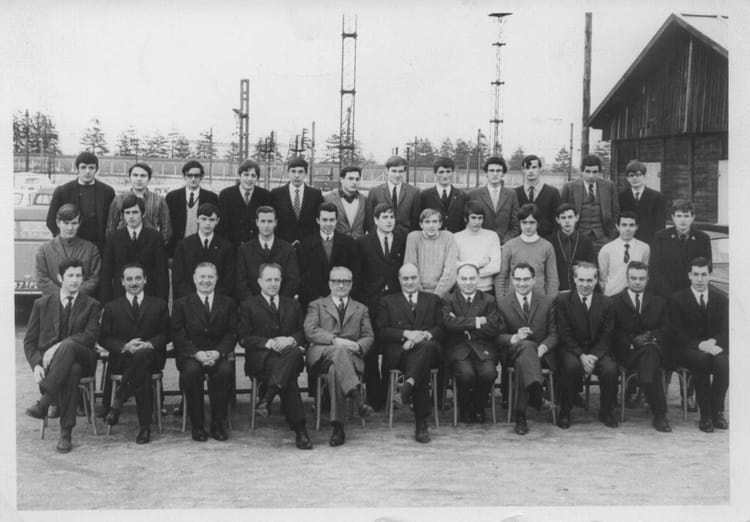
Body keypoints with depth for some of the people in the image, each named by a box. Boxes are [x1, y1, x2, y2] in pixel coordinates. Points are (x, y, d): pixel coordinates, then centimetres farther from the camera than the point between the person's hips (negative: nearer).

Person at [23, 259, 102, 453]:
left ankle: (44, 401, -42)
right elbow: (29, 341, 12)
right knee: (72, 370, -38)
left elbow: (90, 336, -5)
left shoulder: (92, 305, 12)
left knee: (68, 345, -38)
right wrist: (36, 365, -9)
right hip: (49, 361, 1)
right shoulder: (42, 304, 16)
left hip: (82, 359, -1)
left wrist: (59, 347, -20)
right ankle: (66, 433, -37)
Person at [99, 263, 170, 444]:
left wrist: (149, 344, -12)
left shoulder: (159, 305, 16)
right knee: (143, 374, -37)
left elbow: (166, 334, 9)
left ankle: (118, 401, -28)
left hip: (152, 357, 0)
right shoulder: (111, 307, 14)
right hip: (122, 359, 0)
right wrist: (124, 347, -13)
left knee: (141, 355, -39)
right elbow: (104, 338, 7)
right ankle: (144, 427, -31)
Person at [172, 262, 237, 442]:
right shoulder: (181, 304, 10)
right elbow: (178, 336, 0)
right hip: (190, 355, -1)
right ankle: (197, 425, -21)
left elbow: (232, 334, 4)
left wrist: (218, 352, -15)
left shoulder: (228, 304, 14)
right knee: (192, 371, -35)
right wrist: (197, 353, -16)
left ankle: (218, 423, -19)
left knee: (226, 370, -33)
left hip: (218, 354, 1)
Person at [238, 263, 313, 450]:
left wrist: (290, 340, -7)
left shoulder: (292, 304, 26)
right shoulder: (248, 305, 15)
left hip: (290, 353, 3)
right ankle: (299, 430, -38)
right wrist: (268, 343, -14)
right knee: (289, 378, -36)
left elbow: (302, 332, 18)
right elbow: (244, 338, 5)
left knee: (295, 352, -39)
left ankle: (266, 399, -45)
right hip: (261, 358, -2)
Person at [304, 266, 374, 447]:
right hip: (321, 354, -1)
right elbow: (310, 331, 1)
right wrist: (336, 341, -15)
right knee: (338, 351, -39)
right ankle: (357, 397, -53)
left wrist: (358, 346, -10)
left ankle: (338, 426, -40)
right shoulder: (316, 305, 20)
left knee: (335, 369, -37)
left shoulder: (361, 309, 28)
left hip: (350, 356, 1)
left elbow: (368, 337, 15)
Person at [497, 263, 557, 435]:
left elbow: (554, 334, 6)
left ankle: (520, 415, -35)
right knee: (528, 345, -39)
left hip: (540, 353, 1)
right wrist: (514, 338, -22)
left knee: (523, 361, -38)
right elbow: (498, 336, 2)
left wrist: (543, 347, -17)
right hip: (513, 352, -1)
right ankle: (536, 396, -54)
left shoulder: (548, 301, 12)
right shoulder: (502, 303, 8)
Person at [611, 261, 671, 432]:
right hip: (627, 352, -2)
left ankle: (658, 417, -42)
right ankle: (660, 414, -37)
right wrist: (632, 341, -13)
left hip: (654, 348, 2)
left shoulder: (658, 302, 22)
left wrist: (651, 336, -9)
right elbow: (614, 333, 3)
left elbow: (665, 330, 12)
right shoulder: (615, 302, 12)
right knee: (649, 351, -36)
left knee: (650, 349, -37)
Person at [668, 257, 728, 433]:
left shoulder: (720, 299, 13)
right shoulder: (677, 299, 4)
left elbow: (725, 331, 4)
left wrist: (714, 343, -19)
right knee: (702, 359, -36)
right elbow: (676, 333, -4)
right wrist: (699, 345, -20)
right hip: (687, 350, -2)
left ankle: (717, 412, -21)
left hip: (714, 348, 2)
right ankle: (705, 414, -28)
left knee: (723, 362, -33)